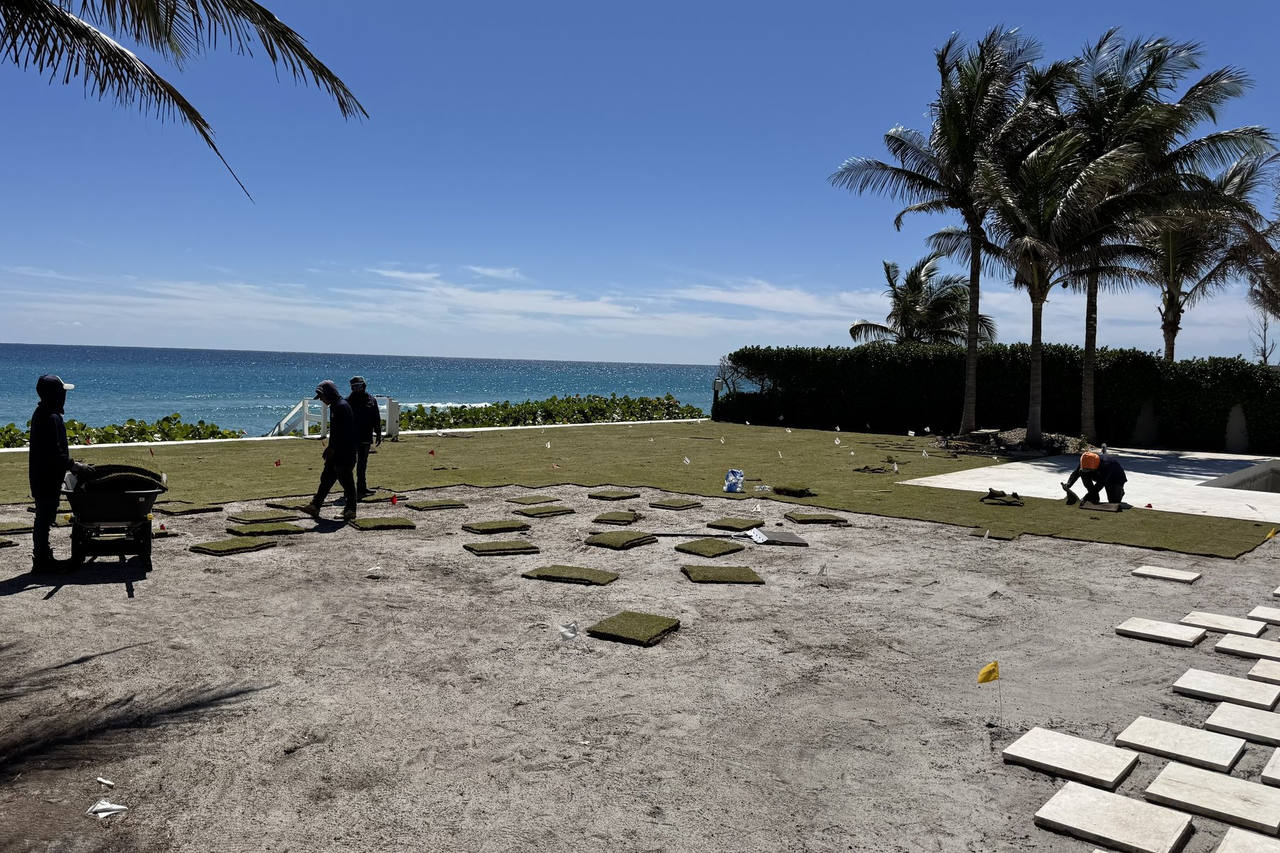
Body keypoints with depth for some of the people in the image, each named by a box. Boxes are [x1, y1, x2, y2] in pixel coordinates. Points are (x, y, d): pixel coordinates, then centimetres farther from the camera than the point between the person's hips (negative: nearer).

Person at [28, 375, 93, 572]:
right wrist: (75, 466, -14)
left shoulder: (41, 413, 13)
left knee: (43, 518, 16)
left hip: (41, 476, 10)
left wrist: (72, 464, 18)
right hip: (47, 479, -10)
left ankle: (42, 557, 26)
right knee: (44, 518, -3)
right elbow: (55, 453, -24)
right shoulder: (51, 418, -21)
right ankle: (42, 562, 4)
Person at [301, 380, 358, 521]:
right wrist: (329, 448, 20)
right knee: (326, 478, 11)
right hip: (336, 453, 10)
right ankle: (315, 506, 16)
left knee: (346, 480, -2)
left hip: (344, 454, -10)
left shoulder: (342, 406, -17)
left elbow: (343, 432, -22)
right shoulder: (334, 406, 15)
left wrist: (332, 449, -18)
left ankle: (350, 510, 7)